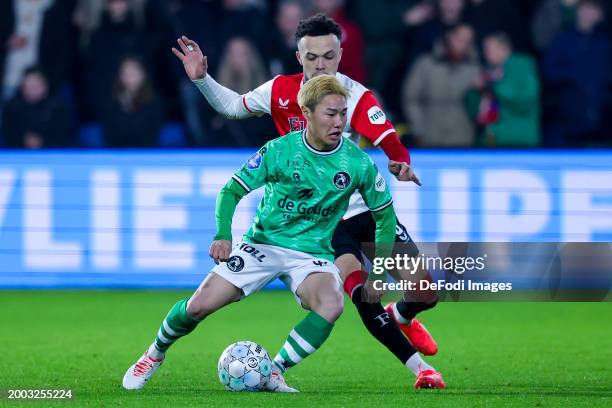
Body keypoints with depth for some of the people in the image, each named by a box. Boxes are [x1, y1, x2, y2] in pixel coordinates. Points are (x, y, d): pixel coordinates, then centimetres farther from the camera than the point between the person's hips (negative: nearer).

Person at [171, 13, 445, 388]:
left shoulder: (357, 96, -14)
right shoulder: (281, 90, -4)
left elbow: (392, 146, -27)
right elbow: (233, 106, 14)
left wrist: (402, 165, -49)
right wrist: (202, 79, -1)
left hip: (367, 208, 0)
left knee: (426, 293, -5)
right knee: (364, 300, -20)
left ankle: (401, 317, 32)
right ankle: (420, 368, -7)